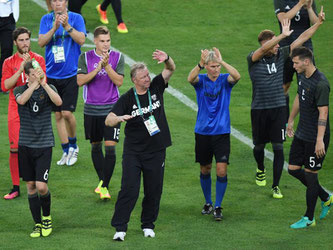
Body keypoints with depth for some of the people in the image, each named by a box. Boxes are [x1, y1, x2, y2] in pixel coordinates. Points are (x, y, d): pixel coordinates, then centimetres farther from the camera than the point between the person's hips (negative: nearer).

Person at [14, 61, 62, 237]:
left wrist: (43, 83, -28)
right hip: (25, 144, 2)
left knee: (41, 186, -10)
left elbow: (58, 102, -22)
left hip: (44, 144, -2)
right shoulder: (20, 90, 2)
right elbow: (21, 100, -22)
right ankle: (37, 223, 17)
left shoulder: (48, 89, 0)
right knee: (31, 186, 5)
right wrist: (35, 83, -30)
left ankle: (47, 217, 16)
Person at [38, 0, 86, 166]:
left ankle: (73, 145, 15)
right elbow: (41, 42, -6)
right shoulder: (46, 19, 5)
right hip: (52, 74, 3)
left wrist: (67, 25, -23)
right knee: (58, 115, 6)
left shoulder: (76, 18, -2)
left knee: (67, 113, -10)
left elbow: (81, 40, -13)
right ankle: (66, 152, 17)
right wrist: (54, 28, -19)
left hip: (70, 74, -3)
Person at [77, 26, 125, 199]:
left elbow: (119, 81, -8)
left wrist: (107, 66, -19)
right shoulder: (85, 58, 0)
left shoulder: (117, 57, 0)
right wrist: (97, 69, -20)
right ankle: (102, 180, 30)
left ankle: (105, 186, -6)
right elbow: (80, 81, -10)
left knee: (110, 146, -10)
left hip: (111, 108, -2)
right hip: (91, 109, 2)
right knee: (95, 146, 12)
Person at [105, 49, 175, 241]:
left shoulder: (156, 87, 1)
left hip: (156, 151, 2)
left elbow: (171, 69, -7)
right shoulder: (127, 99, -4)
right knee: (129, 188, -8)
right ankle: (120, 227, -2)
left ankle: (148, 225, 23)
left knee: (154, 191, 7)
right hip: (133, 152, -2)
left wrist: (167, 59, -29)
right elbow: (108, 121, -8)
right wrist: (119, 118, -30)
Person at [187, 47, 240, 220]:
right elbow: (190, 79, -25)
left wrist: (222, 61, -33)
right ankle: (208, 203, 29)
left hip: (222, 132, -1)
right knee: (205, 170, 11)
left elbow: (236, 76, -24)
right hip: (203, 132, 1)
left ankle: (218, 206, 3)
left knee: (221, 170, -9)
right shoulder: (201, 80, -1)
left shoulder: (225, 80, -1)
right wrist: (200, 63, -42)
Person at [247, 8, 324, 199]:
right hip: (259, 109, -2)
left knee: (278, 148, -4)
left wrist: (319, 23, -4)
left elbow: (302, 39, 2)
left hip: (279, 109, 2)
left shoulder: (280, 55, 2)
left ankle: (276, 186, 2)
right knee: (259, 146, 13)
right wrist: (283, 35, -39)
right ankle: (261, 169, 45)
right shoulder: (253, 59, -9)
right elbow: (263, 49, -32)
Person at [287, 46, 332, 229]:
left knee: (310, 173, 0)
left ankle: (309, 218, 12)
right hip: (302, 133, 9)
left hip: (315, 137, -9)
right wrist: (290, 121, 29)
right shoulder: (302, 76, 5)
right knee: (293, 169, 11)